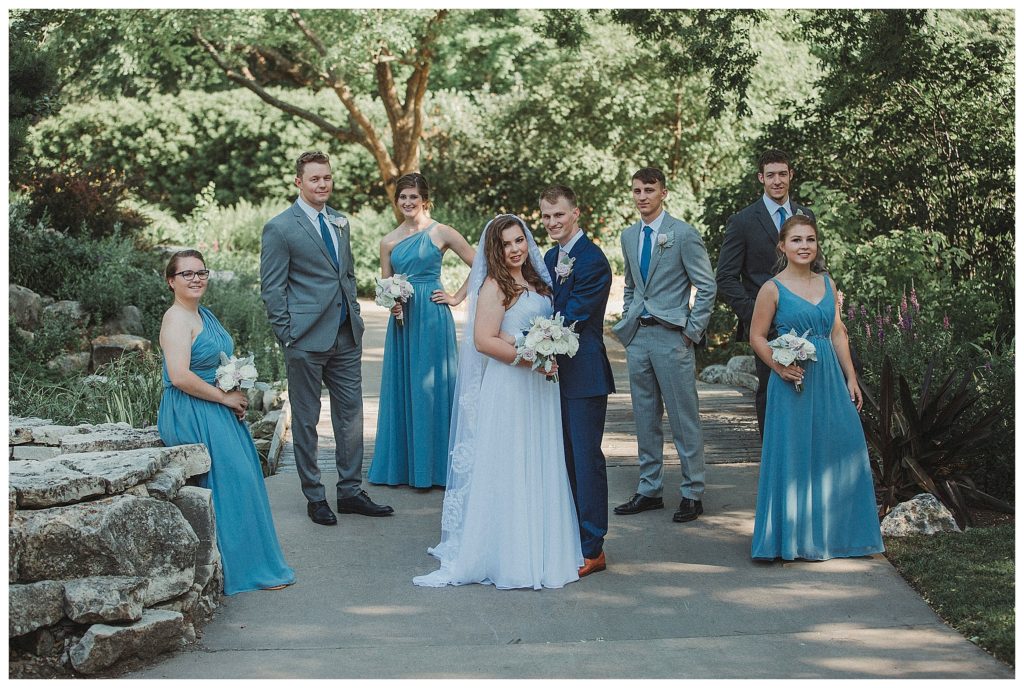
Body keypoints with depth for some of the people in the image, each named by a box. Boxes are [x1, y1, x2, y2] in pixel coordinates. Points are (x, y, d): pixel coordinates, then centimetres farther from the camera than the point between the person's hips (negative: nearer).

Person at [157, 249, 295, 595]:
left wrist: (237, 396, 7)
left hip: (218, 411, 9)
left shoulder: (205, 315, 14)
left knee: (243, 478, 9)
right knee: (233, 481, -10)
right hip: (192, 415, -9)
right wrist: (225, 397, -16)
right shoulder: (176, 319, -16)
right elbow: (180, 376, -26)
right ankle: (244, 567, 1)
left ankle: (252, 563, 19)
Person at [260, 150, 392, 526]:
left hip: (346, 336, 6)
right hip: (307, 340, -6)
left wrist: (355, 316, 13)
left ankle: (351, 491, 20)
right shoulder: (280, 228, -8)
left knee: (351, 414, 10)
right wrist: (287, 336, -12)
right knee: (306, 420, 5)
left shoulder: (340, 222, 12)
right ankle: (314, 497, 15)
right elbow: (272, 289, -8)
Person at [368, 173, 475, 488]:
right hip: (402, 320, 4)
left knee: (431, 388, 0)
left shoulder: (441, 233, -3)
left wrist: (457, 297, -4)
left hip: (433, 319, -4)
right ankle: (402, 465, 17)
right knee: (400, 388, 8)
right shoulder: (389, 241, 9)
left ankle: (431, 466, 9)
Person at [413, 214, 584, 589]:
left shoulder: (536, 283, 13)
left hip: (539, 388, 8)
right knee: (506, 470, -6)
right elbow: (483, 340, -18)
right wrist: (528, 358, -20)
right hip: (508, 387, -8)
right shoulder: (495, 287, -11)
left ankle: (538, 550, 22)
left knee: (538, 471, 12)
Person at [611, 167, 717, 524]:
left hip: (671, 337, -6)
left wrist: (692, 332, -10)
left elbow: (707, 287, -7)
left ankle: (692, 493, 6)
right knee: (645, 419, 12)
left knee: (684, 419, -1)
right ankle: (649, 490, 20)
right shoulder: (629, 236, 12)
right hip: (637, 337, 6)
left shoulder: (683, 234, -8)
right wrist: (628, 326, 15)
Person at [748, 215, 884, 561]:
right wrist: (780, 367, -16)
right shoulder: (773, 288, -4)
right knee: (793, 454, -1)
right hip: (793, 382, -5)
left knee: (840, 450, 5)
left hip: (830, 379, 5)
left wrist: (851, 378, 10)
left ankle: (834, 532, 19)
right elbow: (757, 337, -2)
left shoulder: (827, 284, 10)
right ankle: (793, 537, 11)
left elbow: (838, 334, 13)